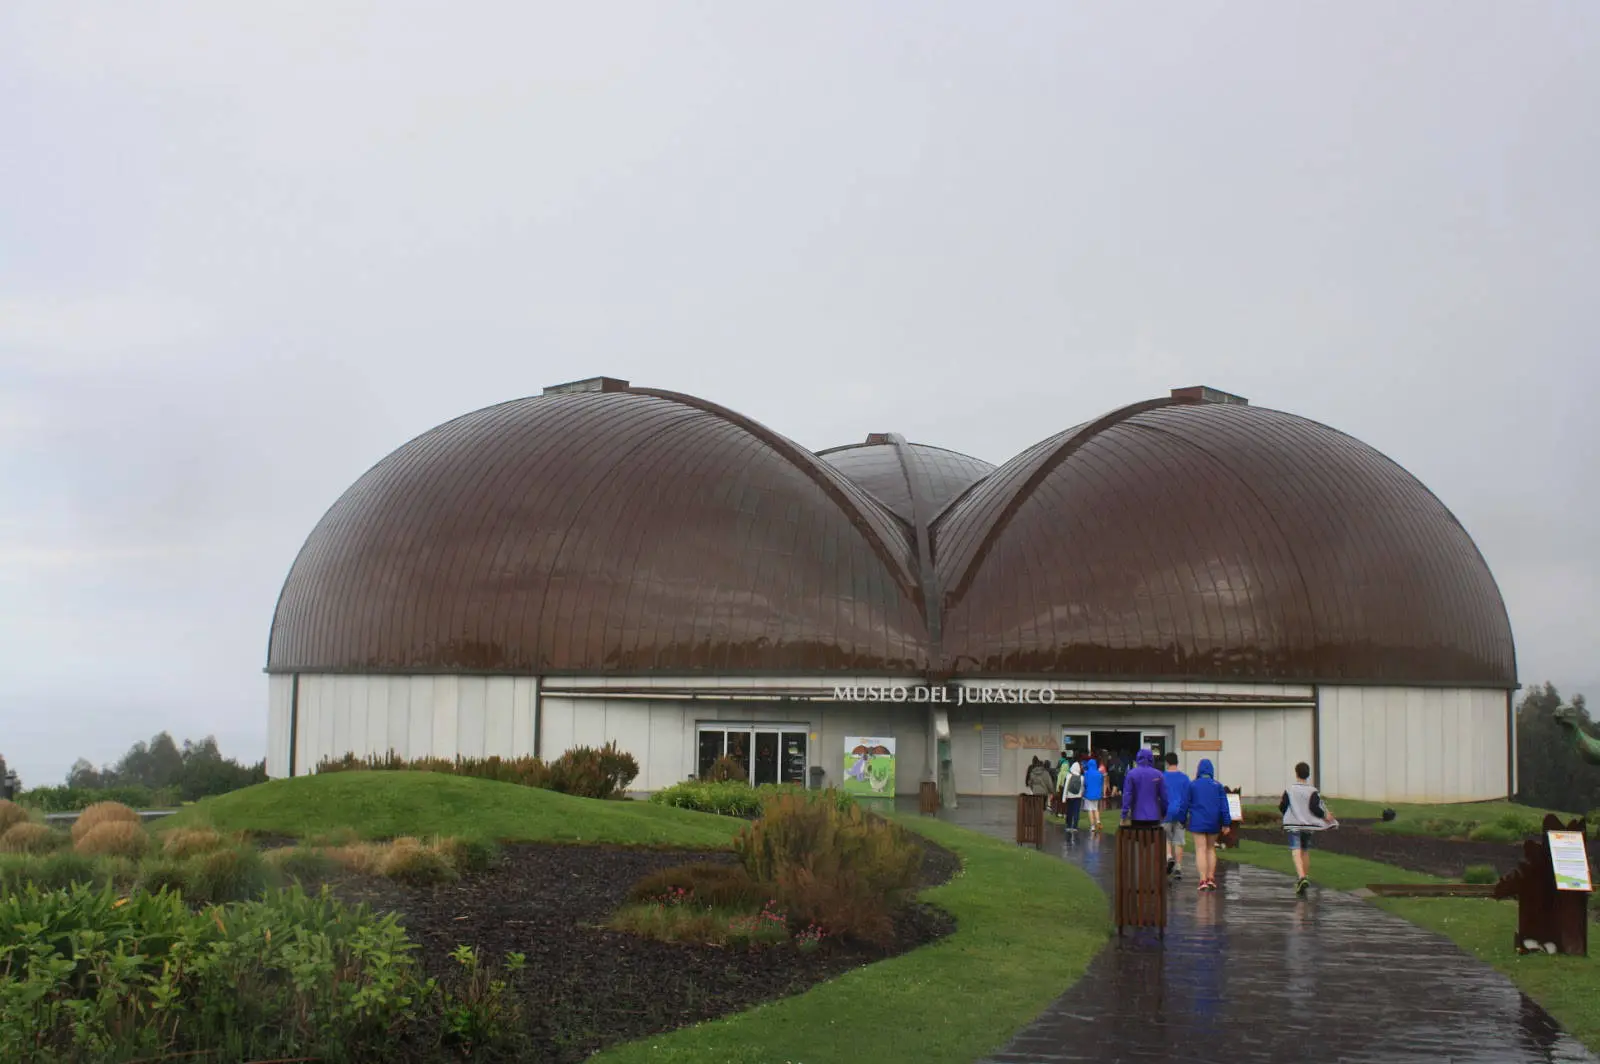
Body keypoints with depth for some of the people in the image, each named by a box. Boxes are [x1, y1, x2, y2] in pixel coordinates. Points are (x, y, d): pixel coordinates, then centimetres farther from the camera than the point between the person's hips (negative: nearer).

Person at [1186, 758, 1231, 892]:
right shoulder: (1218, 786, 2)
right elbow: (1224, 805, 0)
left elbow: (1186, 804, 2)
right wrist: (1226, 823, 1)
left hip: (1197, 821, -2)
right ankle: (1211, 878, 13)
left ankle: (1203, 880, -14)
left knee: (1200, 850, -4)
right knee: (1211, 849, 16)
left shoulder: (1193, 785, -2)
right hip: (1213, 823, 2)